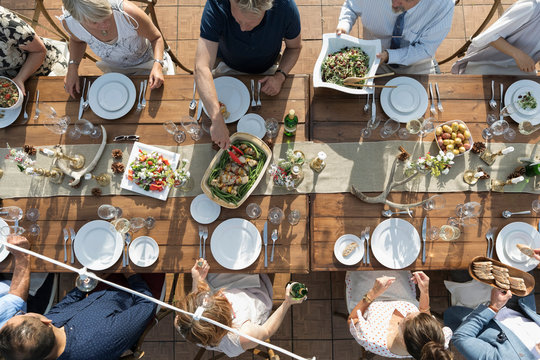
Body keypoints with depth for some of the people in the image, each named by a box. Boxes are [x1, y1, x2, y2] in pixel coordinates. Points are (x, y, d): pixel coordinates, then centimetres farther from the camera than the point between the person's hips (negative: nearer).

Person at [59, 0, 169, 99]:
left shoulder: (128, 13, -40)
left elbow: (156, 38, -22)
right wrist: (72, 67, -16)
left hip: (145, 62, -2)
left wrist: (157, 64, -39)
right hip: (113, 69, 3)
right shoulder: (69, 22, -27)